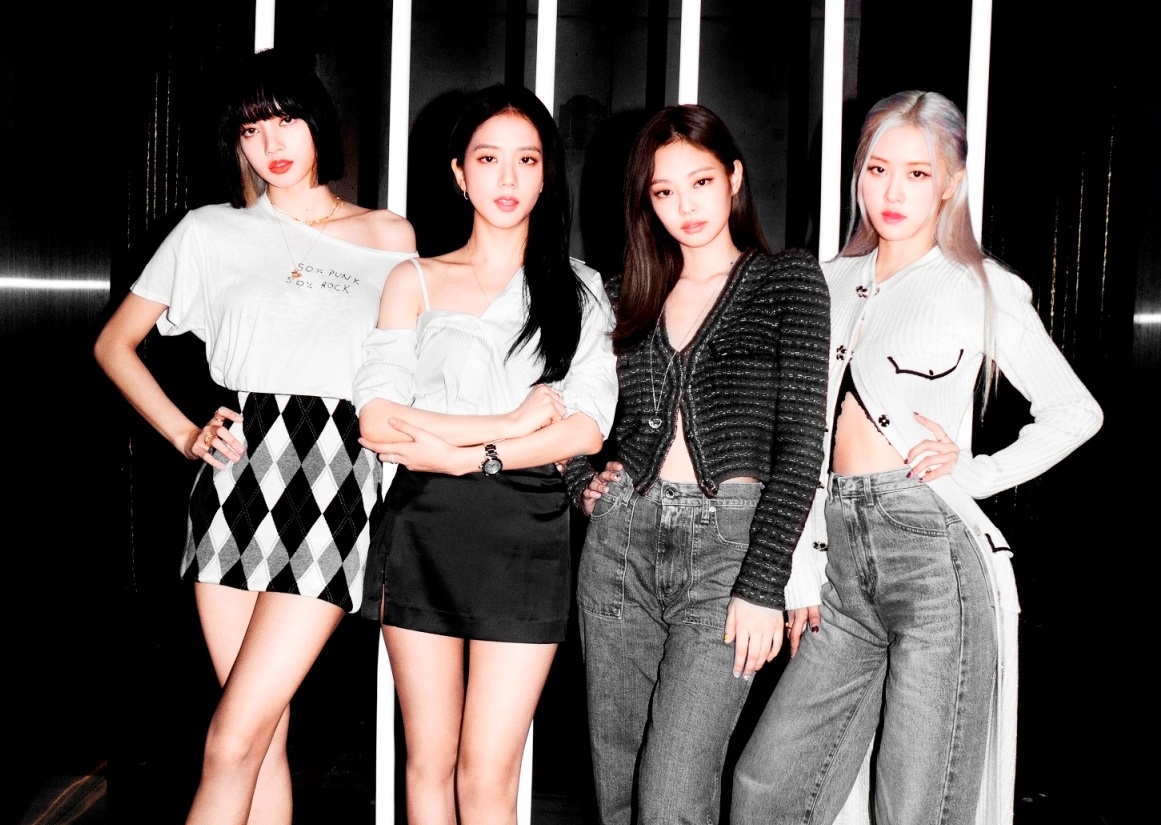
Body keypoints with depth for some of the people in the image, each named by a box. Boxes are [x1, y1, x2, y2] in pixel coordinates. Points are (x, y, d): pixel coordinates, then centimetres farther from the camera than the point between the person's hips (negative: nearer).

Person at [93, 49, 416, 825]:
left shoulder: (389, 238, 9)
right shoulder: (211, 232, 11)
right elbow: (114, 344, 17)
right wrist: (183, 434, 8)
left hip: (333, 483, -2)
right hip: (236, 478, 2)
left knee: (233, 744, -9)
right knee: (266, 733, 5)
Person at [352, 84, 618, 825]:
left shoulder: (578, 291, 9)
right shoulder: (416, 281, 9)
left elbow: (586, 428, -3)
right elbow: (377, 421, -4)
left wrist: (464, 453, -12)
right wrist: (513, 422, -11)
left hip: (527, 534, -1)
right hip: (423, 531, 1)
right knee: (429, 761, 9)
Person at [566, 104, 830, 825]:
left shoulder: (790, 282, 3)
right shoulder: (634, 297, 15)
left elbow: (800, 442, -5)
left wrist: (763, 586, -13)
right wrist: (584, 481, 8)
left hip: (727, 546, -4)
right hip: (621, 542, 5)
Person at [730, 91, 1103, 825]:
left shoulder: (982, 289, 4)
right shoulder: (833, 284, 15)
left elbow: (1075, 413, 8)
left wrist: (976, 473, -4)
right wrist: (803, 573, 9)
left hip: (935, 550, -4)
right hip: (845, 555, 5)